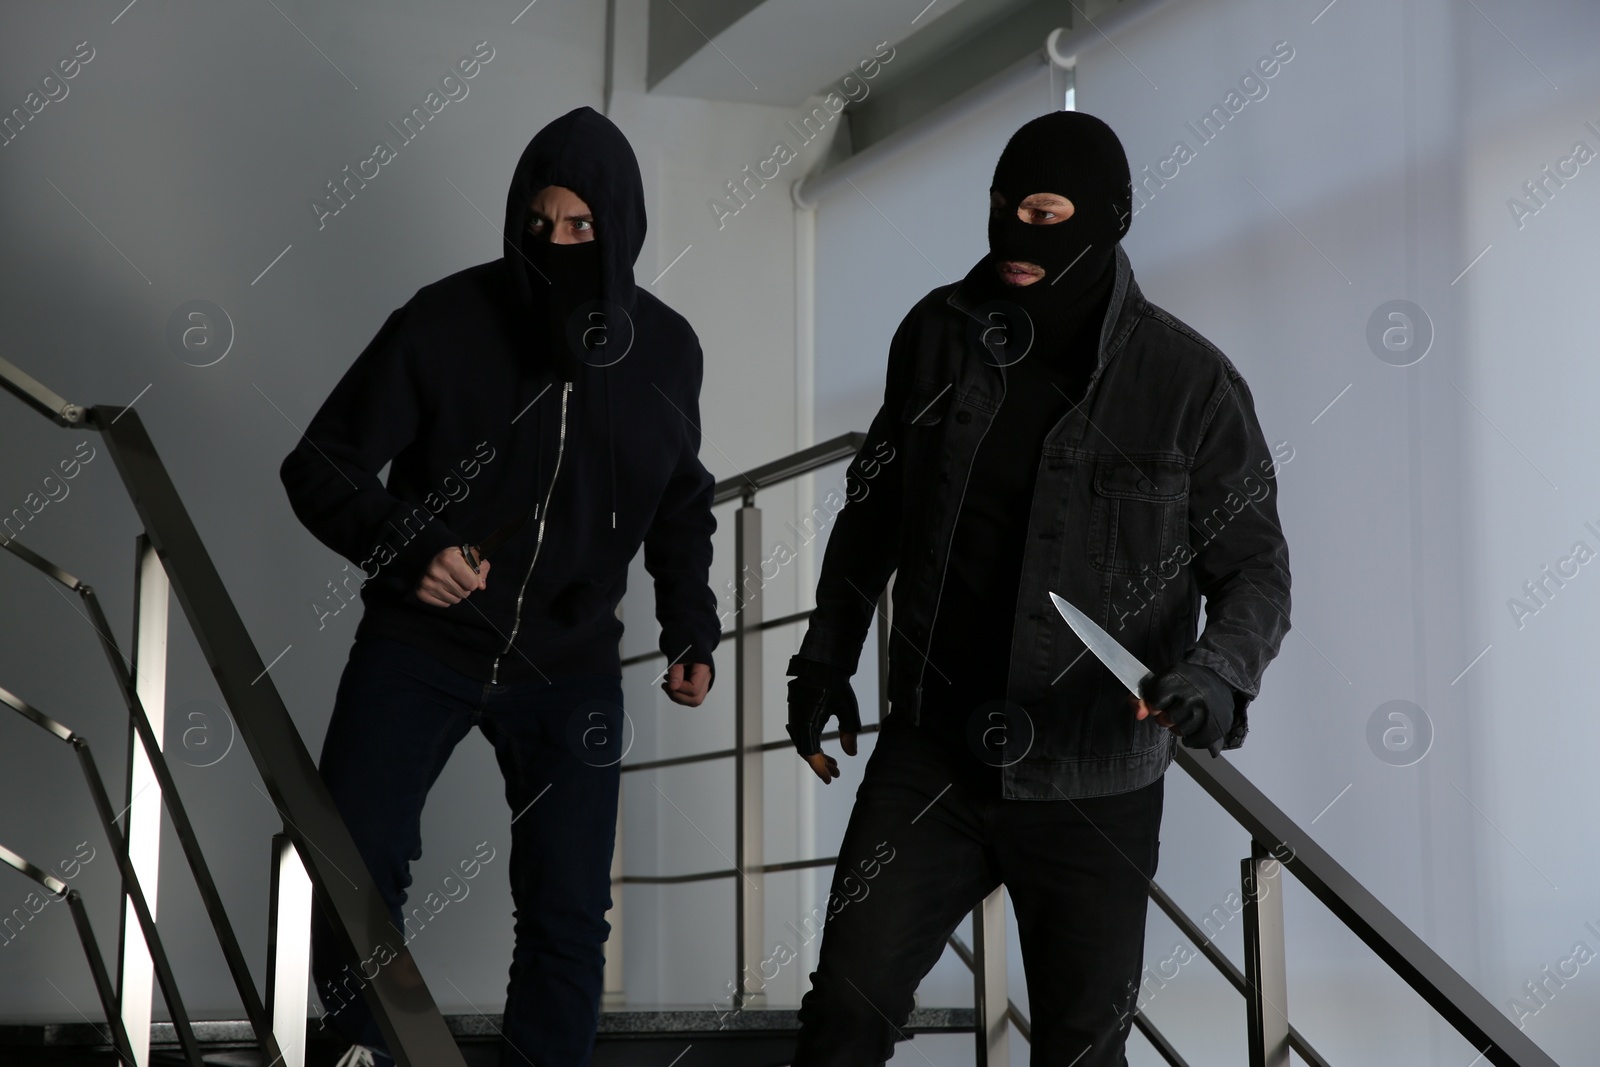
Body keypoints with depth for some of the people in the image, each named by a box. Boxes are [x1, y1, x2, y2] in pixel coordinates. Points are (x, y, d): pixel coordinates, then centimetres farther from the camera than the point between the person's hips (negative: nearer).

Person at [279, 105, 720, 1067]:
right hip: (421, 646, -2)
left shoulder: (665, 349, -2)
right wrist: (406, 551, -24)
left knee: (569, 917, 2)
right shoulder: (448, 321, -13)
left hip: (572, 670, 2)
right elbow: (323, 466, -7)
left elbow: (681, 504, 16)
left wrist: (691, 629, 5)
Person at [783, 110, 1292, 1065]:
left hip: (1094, 787, -2)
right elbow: (876, 509, 14)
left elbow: (1255, 568, -3)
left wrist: (1219, 673, -23)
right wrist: (826, 657, 14)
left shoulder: (1191, 383, -9)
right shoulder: (938, 334, 0)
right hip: (931, 758, 2)